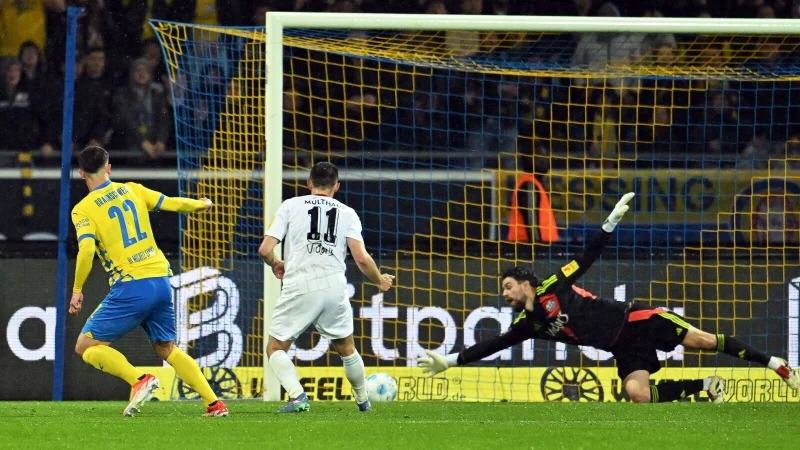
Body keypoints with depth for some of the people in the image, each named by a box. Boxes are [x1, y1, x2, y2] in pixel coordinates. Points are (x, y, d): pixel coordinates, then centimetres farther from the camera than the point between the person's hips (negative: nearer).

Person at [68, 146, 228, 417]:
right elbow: (172, 203, 15)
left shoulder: (83, 210, -4)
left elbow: (86, 250, -18)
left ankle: (139, 380, -16)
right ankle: (214, 403, 13)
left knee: (86, 346, 3)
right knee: (167, 349, 22)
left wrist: (77, 290, -8)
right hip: (161, 281, 6)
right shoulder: (132, 190, 10)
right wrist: (201, 204, 35)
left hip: (131, 288, -6)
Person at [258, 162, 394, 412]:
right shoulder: (347, 213, 10)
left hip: (298, 288, -2)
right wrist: (380, 281, 20)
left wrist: (276, 265, 23)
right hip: (334, 288, 2)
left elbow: (265, 250, 0)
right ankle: (363, 400, 36)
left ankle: (297, 395, -14)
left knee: (275, 348, 9)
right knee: (346, 349, 25)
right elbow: (361, 258, 0)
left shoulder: (291, 206, 7)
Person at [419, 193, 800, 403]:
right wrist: (449, 361, 3)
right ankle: (707, 385, -5)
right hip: (625, 352, 4)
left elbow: (589, 256, -4)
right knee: (637, 392, -20)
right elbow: (492, 346, 8)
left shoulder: (554, 287, -2)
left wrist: (611, 221, -15)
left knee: (701, 340, -13)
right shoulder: (527, 325, 8)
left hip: (635, 322, -4)